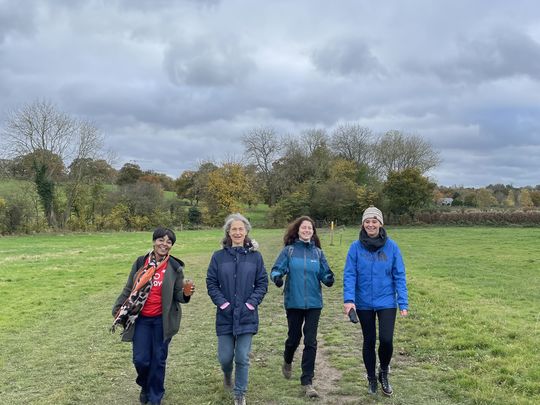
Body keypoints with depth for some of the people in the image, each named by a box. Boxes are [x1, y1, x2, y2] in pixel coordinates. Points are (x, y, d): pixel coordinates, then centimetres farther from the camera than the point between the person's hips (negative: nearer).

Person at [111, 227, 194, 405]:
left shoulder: (175, 267, -4)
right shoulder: (140, 263, -1)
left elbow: (178, 295, -1)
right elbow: (128, 289, 7)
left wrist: (186, 293, -23)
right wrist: (117, 310, 4)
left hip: (162, 320, -1)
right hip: (141, 319, 1)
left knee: (158, 359, 6)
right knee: (140, 359, 0)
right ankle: (145, 385, 33)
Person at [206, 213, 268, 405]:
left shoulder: (255, 256, -1)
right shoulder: (218, 256, -2)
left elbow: (262, 283, 1)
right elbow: (211, 283, 1)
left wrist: (251, 303, -9)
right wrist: (222, 303, -9)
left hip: (246, 316, 0)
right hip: (225, 315, 1)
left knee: (242, 358, 3)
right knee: (225, 357, 6)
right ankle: (227, 374, 42)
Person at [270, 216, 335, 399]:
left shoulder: (318, 252, 4)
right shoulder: (288, 250, -2)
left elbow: (324, 274, 5)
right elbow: (276, 269, -5)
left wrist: (328, 279, -17)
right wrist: (277, 277, -27)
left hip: (313, 303, 1)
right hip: (293, 302, -1)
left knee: (310, 342, -1)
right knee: (294, 337, 13)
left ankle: (307, 382, 8)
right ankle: (287, 362, 46)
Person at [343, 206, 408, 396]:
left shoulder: (391, 246, -6)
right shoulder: (356, 247, -7)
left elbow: (399, 276, -3)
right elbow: (349, 275, -8)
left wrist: (403, 303, -8)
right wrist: (348, 299, -20)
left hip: (386, 302, 0)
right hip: (364, 303, 1)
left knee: (386, 340, -9)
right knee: (369, 341, 11)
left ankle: (383, 373, 21)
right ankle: (371, 378, 32)